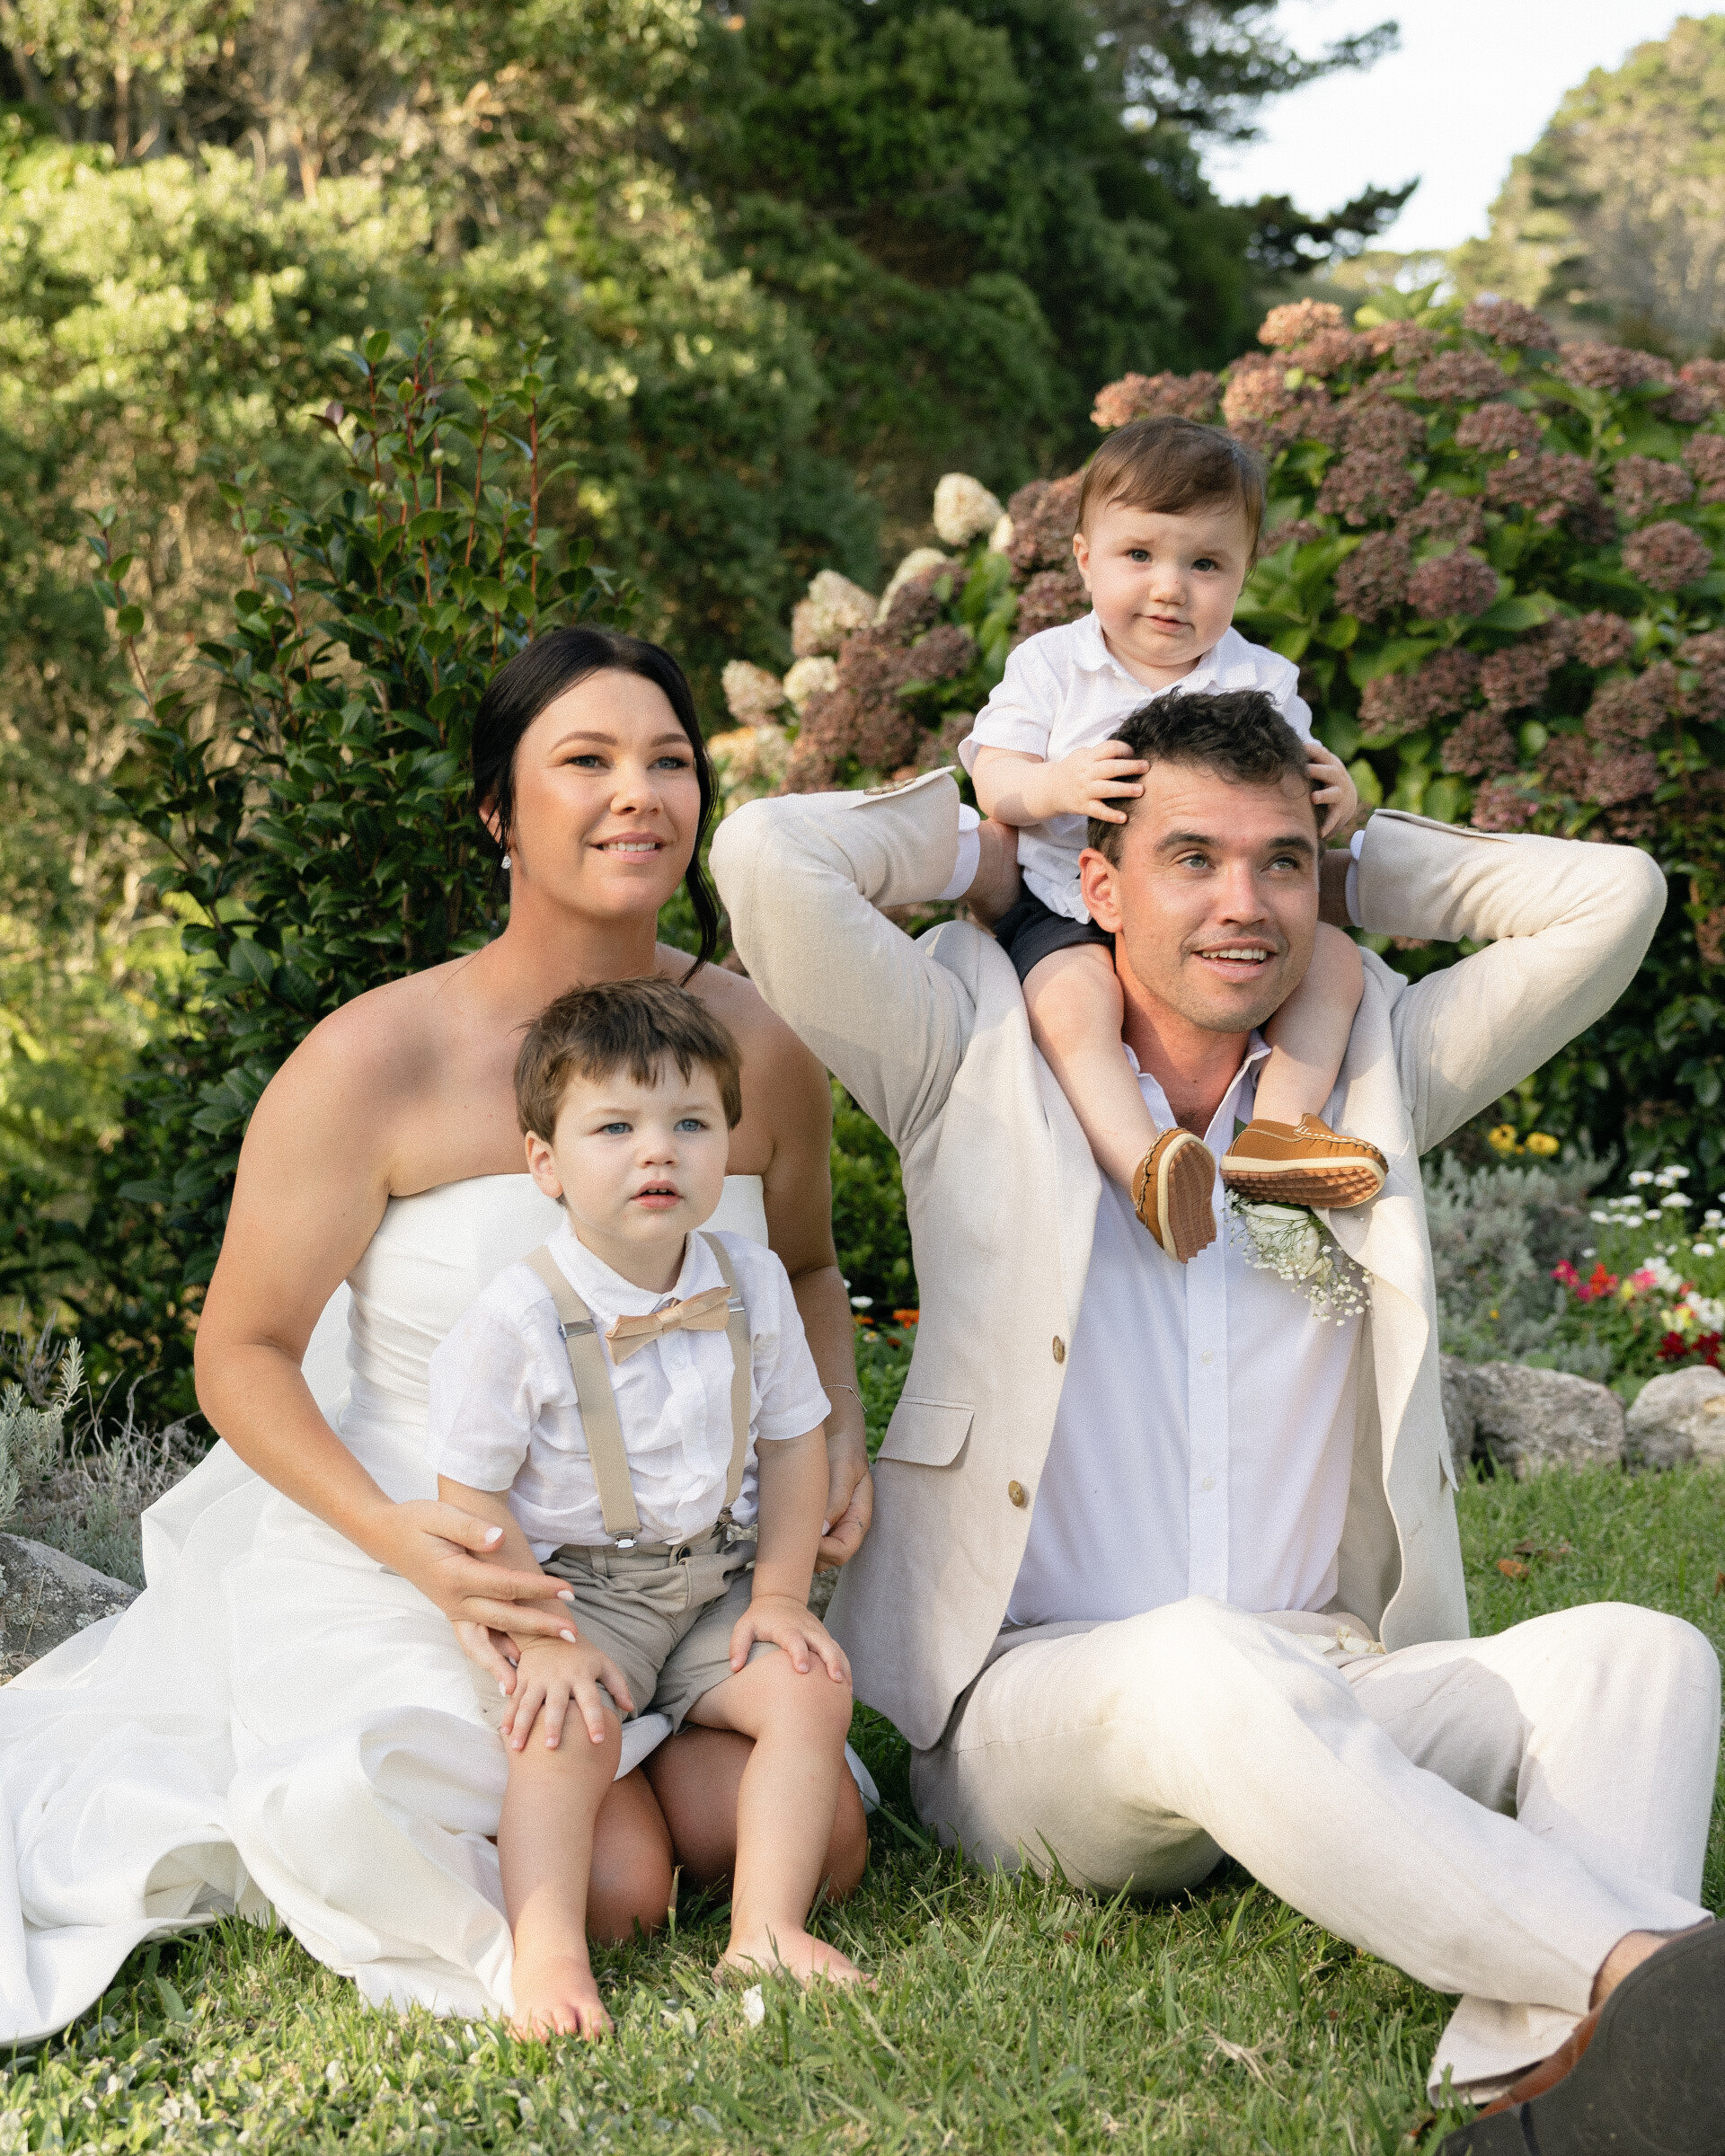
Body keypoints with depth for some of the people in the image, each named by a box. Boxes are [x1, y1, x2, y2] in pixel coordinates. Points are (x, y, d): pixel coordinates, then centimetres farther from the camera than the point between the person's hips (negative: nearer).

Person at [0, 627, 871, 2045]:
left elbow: (807, 1268, 17)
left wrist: (841, 1437, -3)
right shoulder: (378, 1061, -18)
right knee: (616, 1886, -19)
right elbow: (244, 1353, -12)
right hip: (419, 1548, -5)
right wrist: (402, 1540, -27)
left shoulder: (762, 1048, -5)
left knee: (817, 1844, -10)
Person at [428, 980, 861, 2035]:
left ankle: (766, 1930, -12)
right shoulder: (519, 1318, -17)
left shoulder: (753, 1285, -2)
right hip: (571, 1587, -4)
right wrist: (541, 1637, -18)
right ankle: (545, 1954, -26)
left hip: (713, 1581, 4)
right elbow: (471, 1496, -11)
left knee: (810, 1690, -15)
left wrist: (781, 1593, 0)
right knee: (569, 1730, -29)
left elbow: (793, 1439, 8)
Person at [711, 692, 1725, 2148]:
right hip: (1032, 1699, -4)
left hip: (1328, 1702, 4)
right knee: (1203, 1669, -40)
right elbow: (769, 859, -5)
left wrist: (1341, 877, 16)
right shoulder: (982, 1066, 7)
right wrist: (982, 854, 13)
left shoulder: (1375, 1072, 16)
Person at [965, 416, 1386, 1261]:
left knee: (1332, 955, -15)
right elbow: (994, 780, -4)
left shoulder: (1260, 680, 7)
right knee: (1072, 994, -34)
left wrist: (1333, 792, -20)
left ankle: (1276, 1130, -24)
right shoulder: (1050, 666, 3)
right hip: (1070, 908, -3)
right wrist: (1053, 786, -27)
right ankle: (1144, 1164, -50)